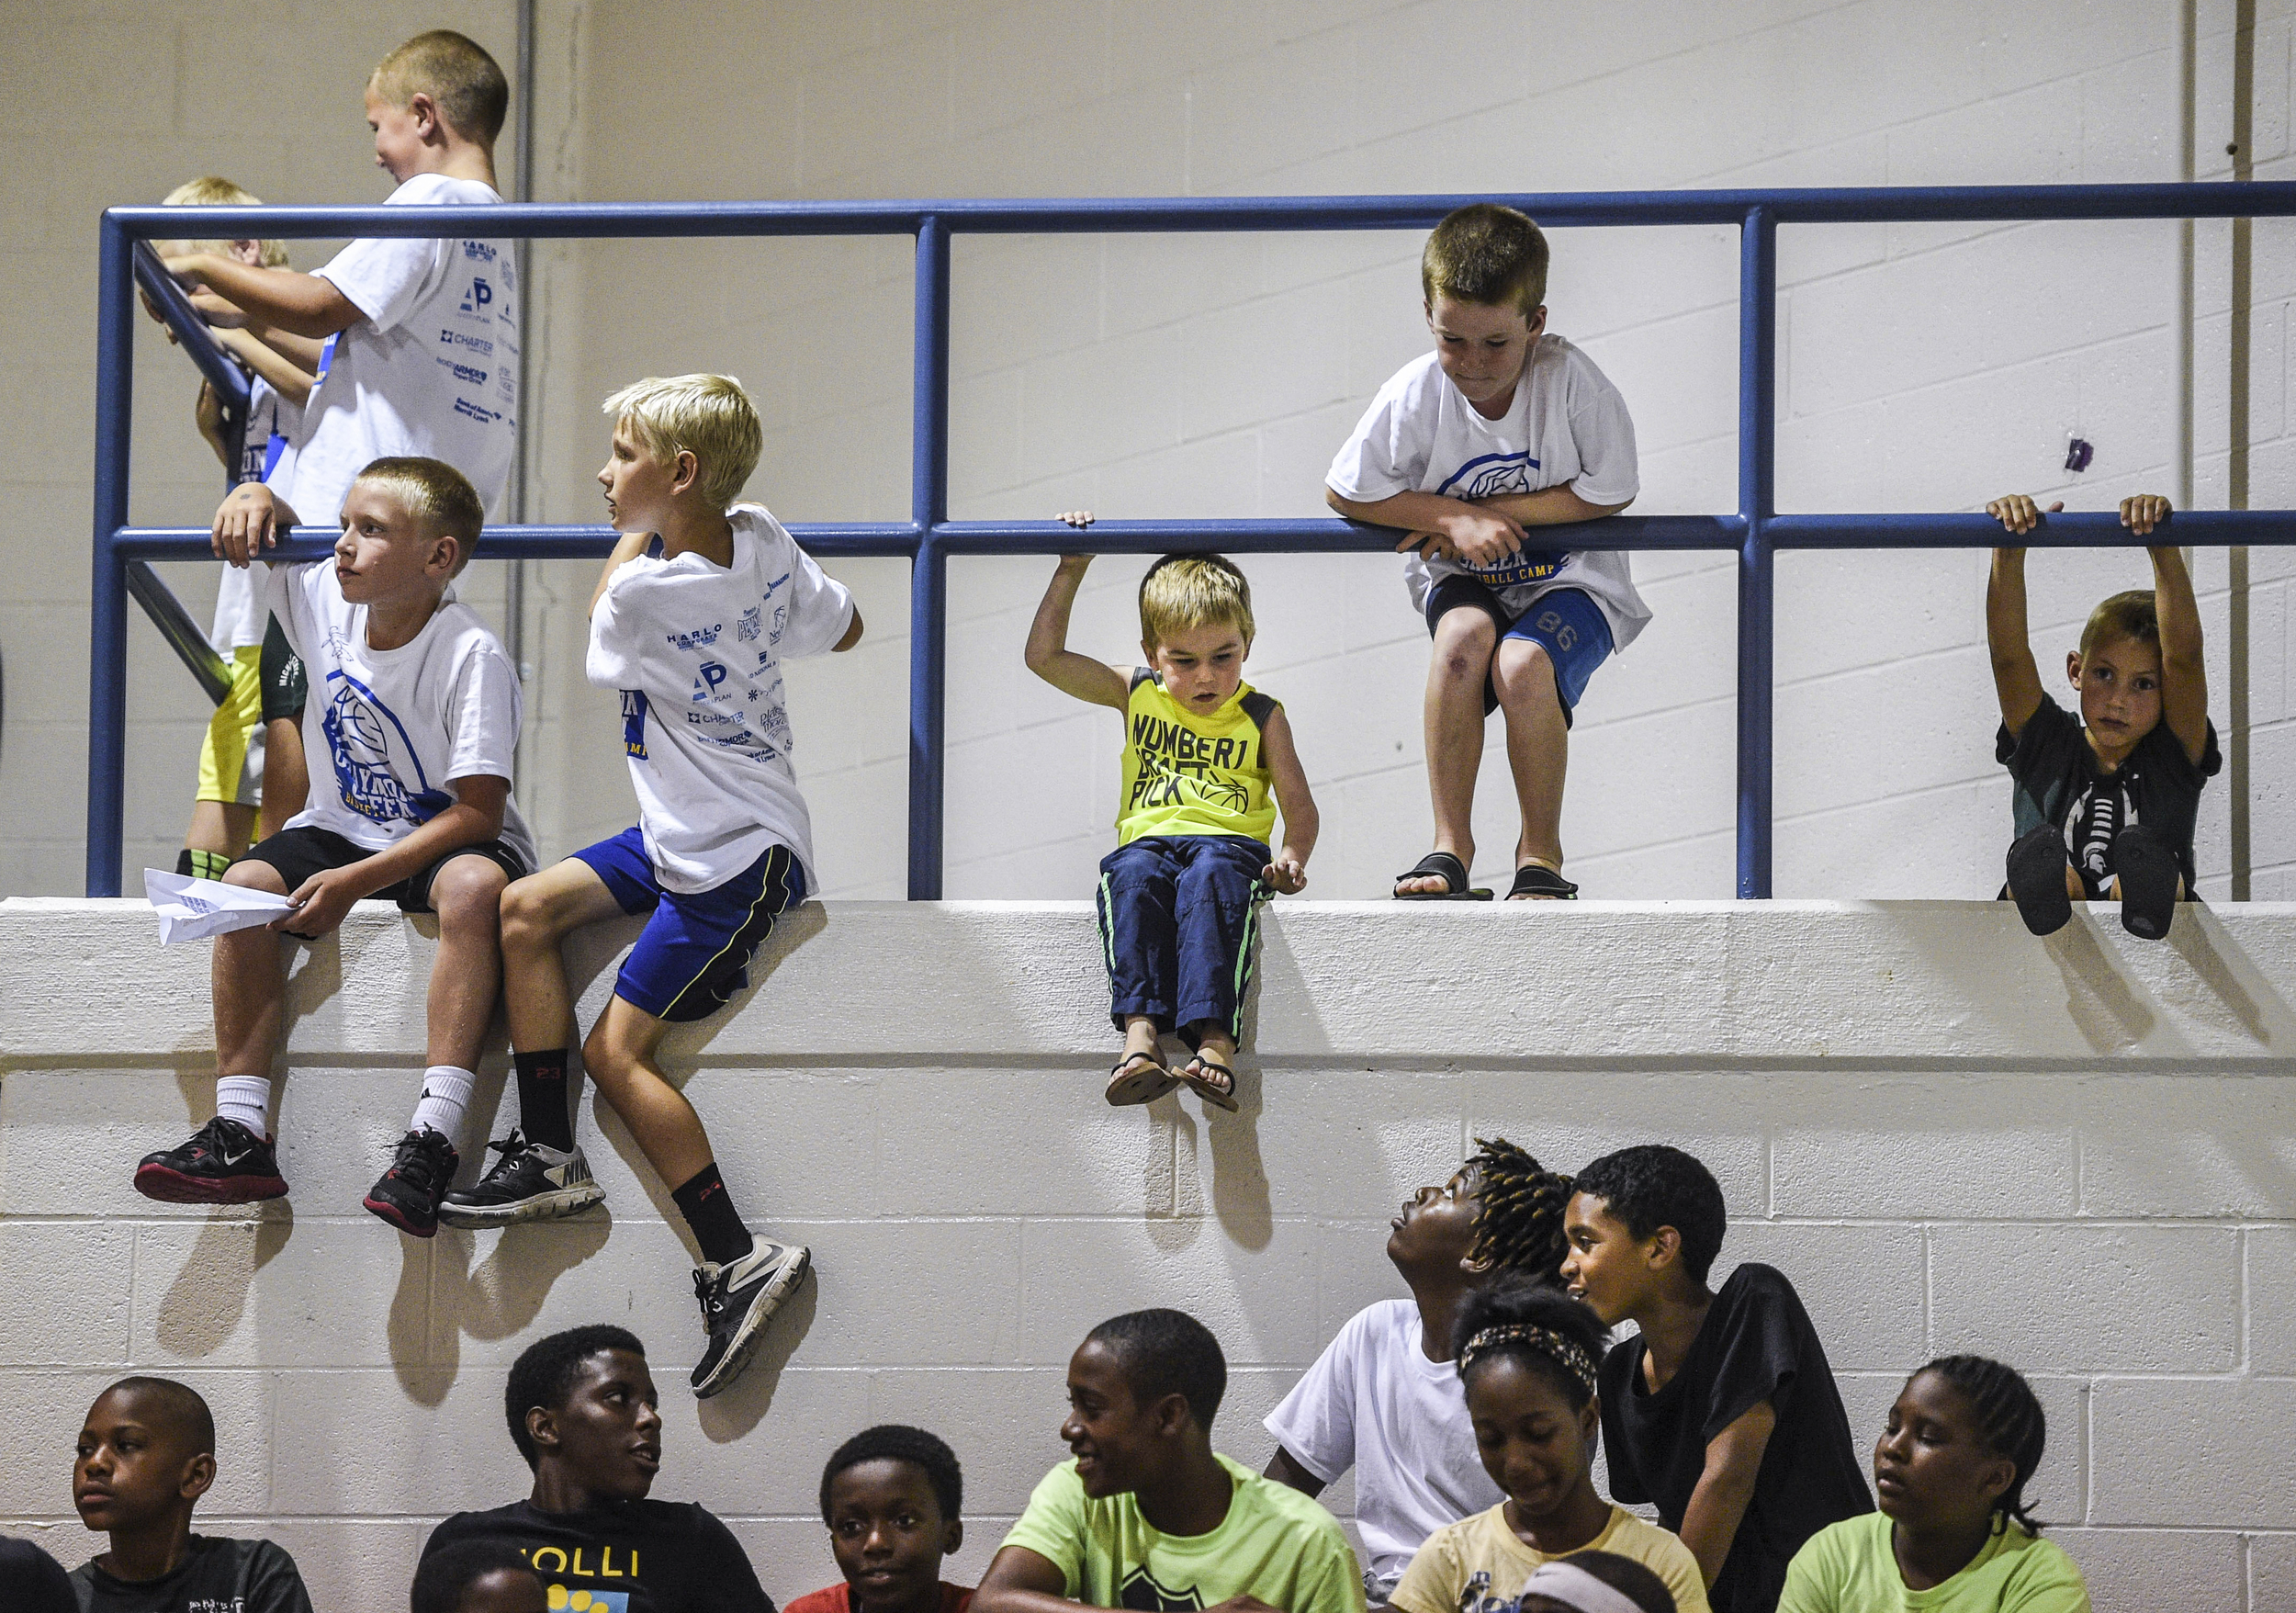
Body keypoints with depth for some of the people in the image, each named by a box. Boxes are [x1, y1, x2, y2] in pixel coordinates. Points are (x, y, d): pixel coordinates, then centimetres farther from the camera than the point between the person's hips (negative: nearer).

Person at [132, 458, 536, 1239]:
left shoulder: (471, 655, -21)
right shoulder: (324, 603, -3)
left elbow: (476, 812, -23)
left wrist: (357, 881, -29)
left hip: (447, 840, -6)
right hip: (344, 828, 6)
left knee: (474, 884, -38)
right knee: (248, 885, -21)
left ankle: (432, 1139, -44)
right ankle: (239, 1134, -23)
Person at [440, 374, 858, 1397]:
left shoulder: (643, 594, -23)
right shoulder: (763, 541, -2)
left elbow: (604, 633, 4)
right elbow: (841, 627, 15)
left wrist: (633, 540, 15)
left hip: (733, 861, -9)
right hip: (683, 836, 9)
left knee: (616, 1049, -6)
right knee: (527, 909, 6)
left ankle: (737, 1260, -7)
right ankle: (550, 1158, 7)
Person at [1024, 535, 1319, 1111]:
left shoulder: (1260, 716, 14)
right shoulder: (1137, 694, 19)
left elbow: (1299, 805, 11)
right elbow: (1044, 657, 18)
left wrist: (1292, 858, -10)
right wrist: (1070, 573, 13)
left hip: (1230, 843, -2)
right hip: (1148, 841, 2)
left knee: (1210, 879, -38)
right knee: (1134, 879, -35)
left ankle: (1213, 1035, -54)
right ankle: (1140, 1029, -51)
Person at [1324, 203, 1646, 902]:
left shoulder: (1572, 381, -21)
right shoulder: (1416, 394, -16)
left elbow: (1609, 492, -15)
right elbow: (1344, 490, -7)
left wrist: (1494, 512, -20)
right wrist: (1455, 517, -19)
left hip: (1568, 580, -2)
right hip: (1463, 580, 2)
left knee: (1522, 665, -32)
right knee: (1464, 636, -33)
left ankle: (1541, 851, -10)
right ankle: (1450, 847, -24)